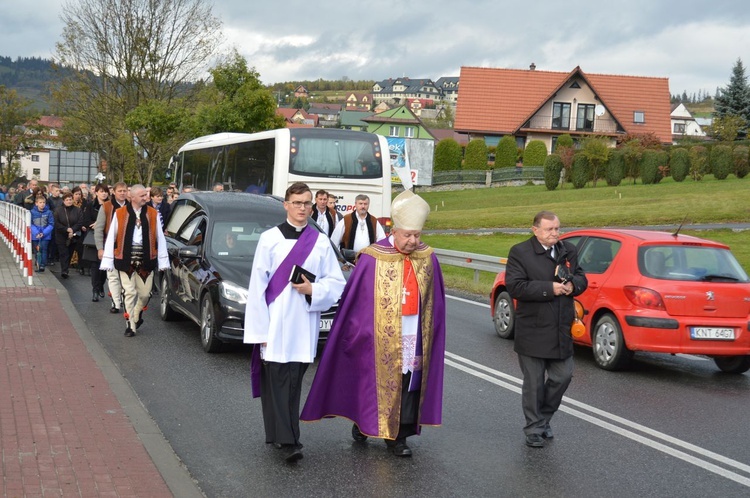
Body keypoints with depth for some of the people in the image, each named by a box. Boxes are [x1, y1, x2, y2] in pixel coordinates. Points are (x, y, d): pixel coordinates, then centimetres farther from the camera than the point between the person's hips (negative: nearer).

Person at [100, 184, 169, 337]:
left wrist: (163, 261, 1)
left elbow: (160, 238, 4)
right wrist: (108, 261, -3)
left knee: (145, 293, 6)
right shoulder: (120, 214, -2)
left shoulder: (153, 214, 2)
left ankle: (136, 316, 33)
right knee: (129, 292, 1)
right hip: (126, 259, -1)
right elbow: (111, 238, 0)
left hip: (146, 259, 2)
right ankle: (130, 325, 10)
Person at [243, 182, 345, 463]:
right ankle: (286, 440, -5)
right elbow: (257, 285, -3)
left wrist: (312, 290, -12)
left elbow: (336, 282, 9)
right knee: (277, 382, -6)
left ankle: (283, 436, 17)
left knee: (294, 382, 7)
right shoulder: (269, 239, -1)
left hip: (304, 326, 3)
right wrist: (260, 329, -7)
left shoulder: (321, 242, 6)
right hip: (275, 325, -2)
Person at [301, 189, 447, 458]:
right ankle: (363, 423, 25)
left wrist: (431, 331, 10)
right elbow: (355, 297, -6)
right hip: (380, 337, -3)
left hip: (415, 340, 4)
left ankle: (398, 436, 13)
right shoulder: (373, 258, -9)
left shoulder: (427, 258, 3)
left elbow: (435, 300, 12)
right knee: (375, 382, 4)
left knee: (410, 383, 4)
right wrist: (360, 330, -6)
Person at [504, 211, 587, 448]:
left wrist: (573, 285, -9)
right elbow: (515, 287, -18)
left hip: (561, 331, 5)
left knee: (563, 376, 9)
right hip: (533, 332, -5)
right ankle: (534, 429, 16)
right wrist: (549, 289, -22)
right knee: (534, 383, 4)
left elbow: (581, 279, 16)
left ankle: (543, 419, 30)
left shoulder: (569, 250, 9)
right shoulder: (520, 252, -9)